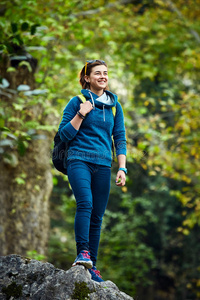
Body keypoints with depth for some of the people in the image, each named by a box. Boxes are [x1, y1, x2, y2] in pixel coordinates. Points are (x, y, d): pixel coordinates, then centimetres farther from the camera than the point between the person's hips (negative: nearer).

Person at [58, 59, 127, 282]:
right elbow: (64, 135, 1)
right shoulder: (77, 102, 4)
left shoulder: (114, 105, 14)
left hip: (103, 165, 4)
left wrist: (122, 168, 5)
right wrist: (81, 115, -11)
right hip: (79, 160, -3)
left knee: (97, 216, 1)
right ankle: (82, 252, -27)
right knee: (85, 203, -27)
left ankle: (91, 265, 5)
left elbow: (120, 138, 14)